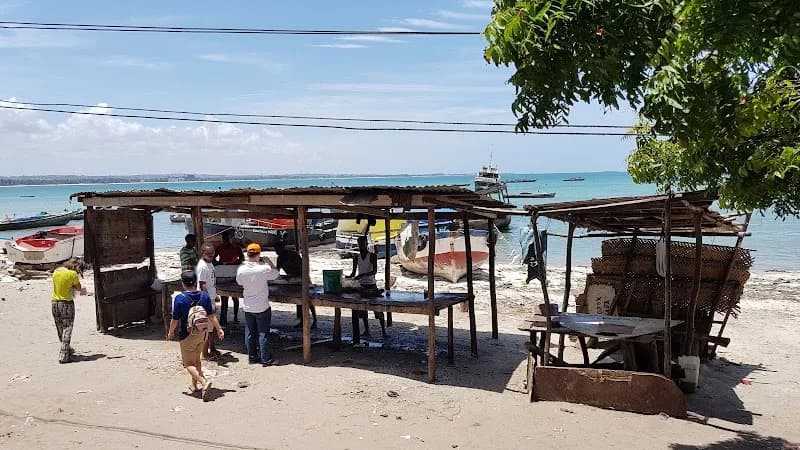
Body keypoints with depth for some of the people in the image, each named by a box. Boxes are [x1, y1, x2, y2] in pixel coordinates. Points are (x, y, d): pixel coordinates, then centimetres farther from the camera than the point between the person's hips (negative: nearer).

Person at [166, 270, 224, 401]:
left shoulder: (180, 298, -18)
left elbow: (175, 320, -11)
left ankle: (204, 382, -15)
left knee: (188, 363, 5)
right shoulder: (204, 295, -6)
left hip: (187, 335, -5)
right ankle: (193, 385, 31)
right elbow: (211, 316, -2)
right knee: (196, 360, 22)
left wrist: (170, 332, 6)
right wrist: (219, 329, 8)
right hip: (202, 333, 5)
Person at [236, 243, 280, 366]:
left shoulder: (241, 269, -9)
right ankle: (265, 359, 10)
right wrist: (268, 261, 6)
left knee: (249, 333, 14)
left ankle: (252, 357, 23)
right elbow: (276, 273, -1)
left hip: (247, 307, 4)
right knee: (263, 333, 4)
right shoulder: (264, 269, -20)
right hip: (262, 307, -4)